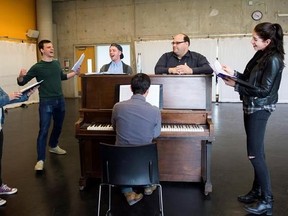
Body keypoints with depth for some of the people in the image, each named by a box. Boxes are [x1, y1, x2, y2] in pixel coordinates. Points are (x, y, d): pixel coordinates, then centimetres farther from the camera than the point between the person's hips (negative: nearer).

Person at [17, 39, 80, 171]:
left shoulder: (56, 63, 7)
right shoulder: (37, 67, -10)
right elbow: (21, 83, -8)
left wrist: (75, 73, 14)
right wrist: (21, 76, -30)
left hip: (60, 100, 6)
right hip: (46, 102, -6)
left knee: (58, 126, 19)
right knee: (43, 130, -6)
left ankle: (53, 146, 43)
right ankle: (40, 159, -1)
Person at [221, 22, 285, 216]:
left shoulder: (274, 60, -17)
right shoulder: (261, 55, 9)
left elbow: (264, 90, -20)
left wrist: (236, 86, -16)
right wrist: (234, 73, 2)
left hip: (260, 109, -9)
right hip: (251, 107, 9)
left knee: (255, 154, -7)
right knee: (256, 152, 15)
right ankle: (257, 191, 27)